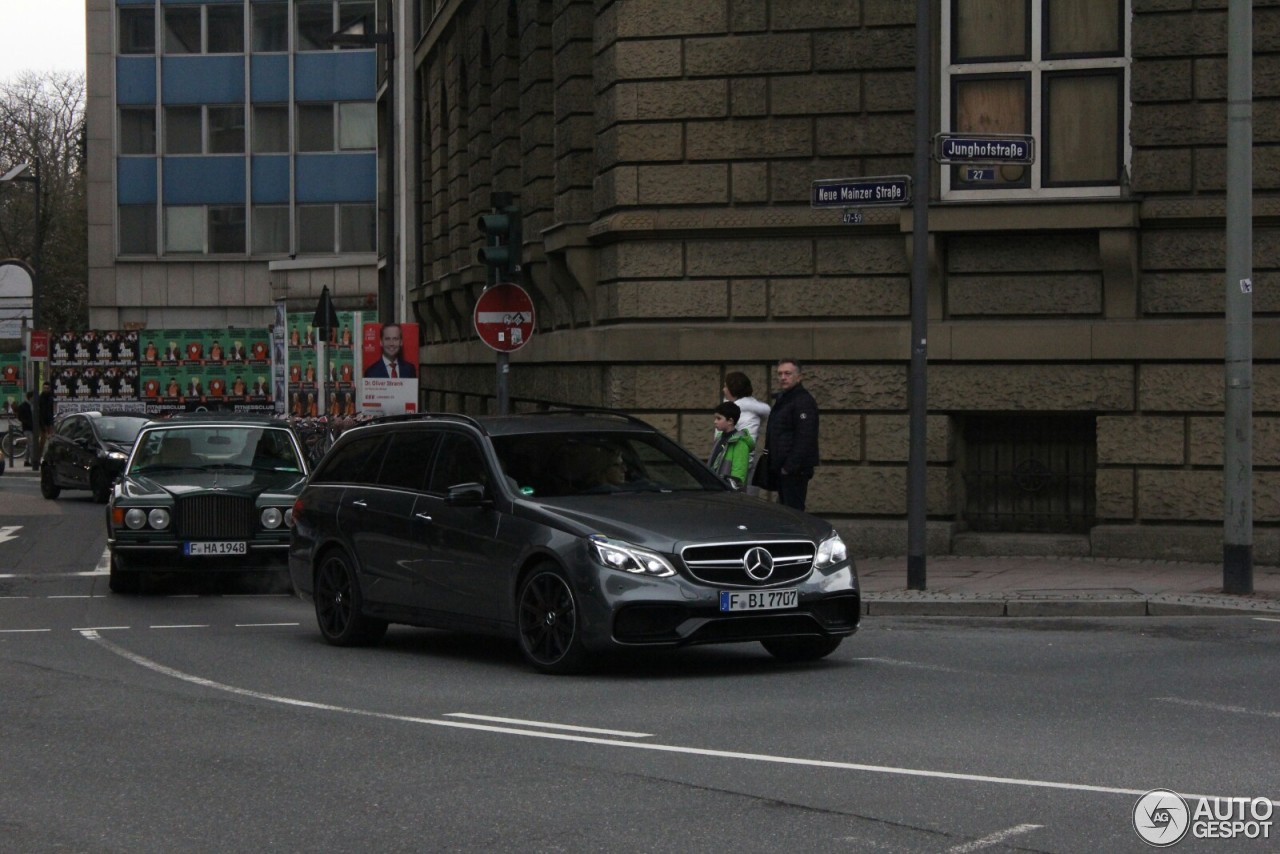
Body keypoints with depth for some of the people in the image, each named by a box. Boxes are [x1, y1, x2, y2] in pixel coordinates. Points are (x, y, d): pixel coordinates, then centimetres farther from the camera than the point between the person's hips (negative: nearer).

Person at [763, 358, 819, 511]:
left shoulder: (804, 401, -13)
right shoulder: (781, 399, 19)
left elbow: (804, 439, -21)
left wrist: (789, 467, -23)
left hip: (794, 470, -10)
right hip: (781, 469, 10)